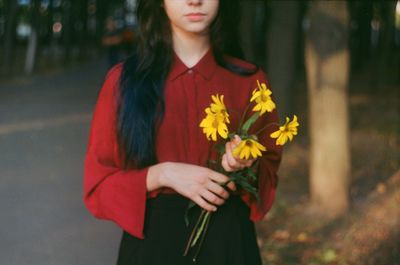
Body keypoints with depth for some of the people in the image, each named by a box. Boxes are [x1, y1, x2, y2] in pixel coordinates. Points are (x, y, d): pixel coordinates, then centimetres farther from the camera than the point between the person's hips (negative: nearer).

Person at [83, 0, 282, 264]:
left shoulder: (248, 80, -3)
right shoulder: (124, 80, -6)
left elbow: (269, 176, 6)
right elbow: (98, 184, -4)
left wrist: (246, 167, -15)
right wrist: (162, 175, -19)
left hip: (228, 240, 1)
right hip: (151, 241, -1)